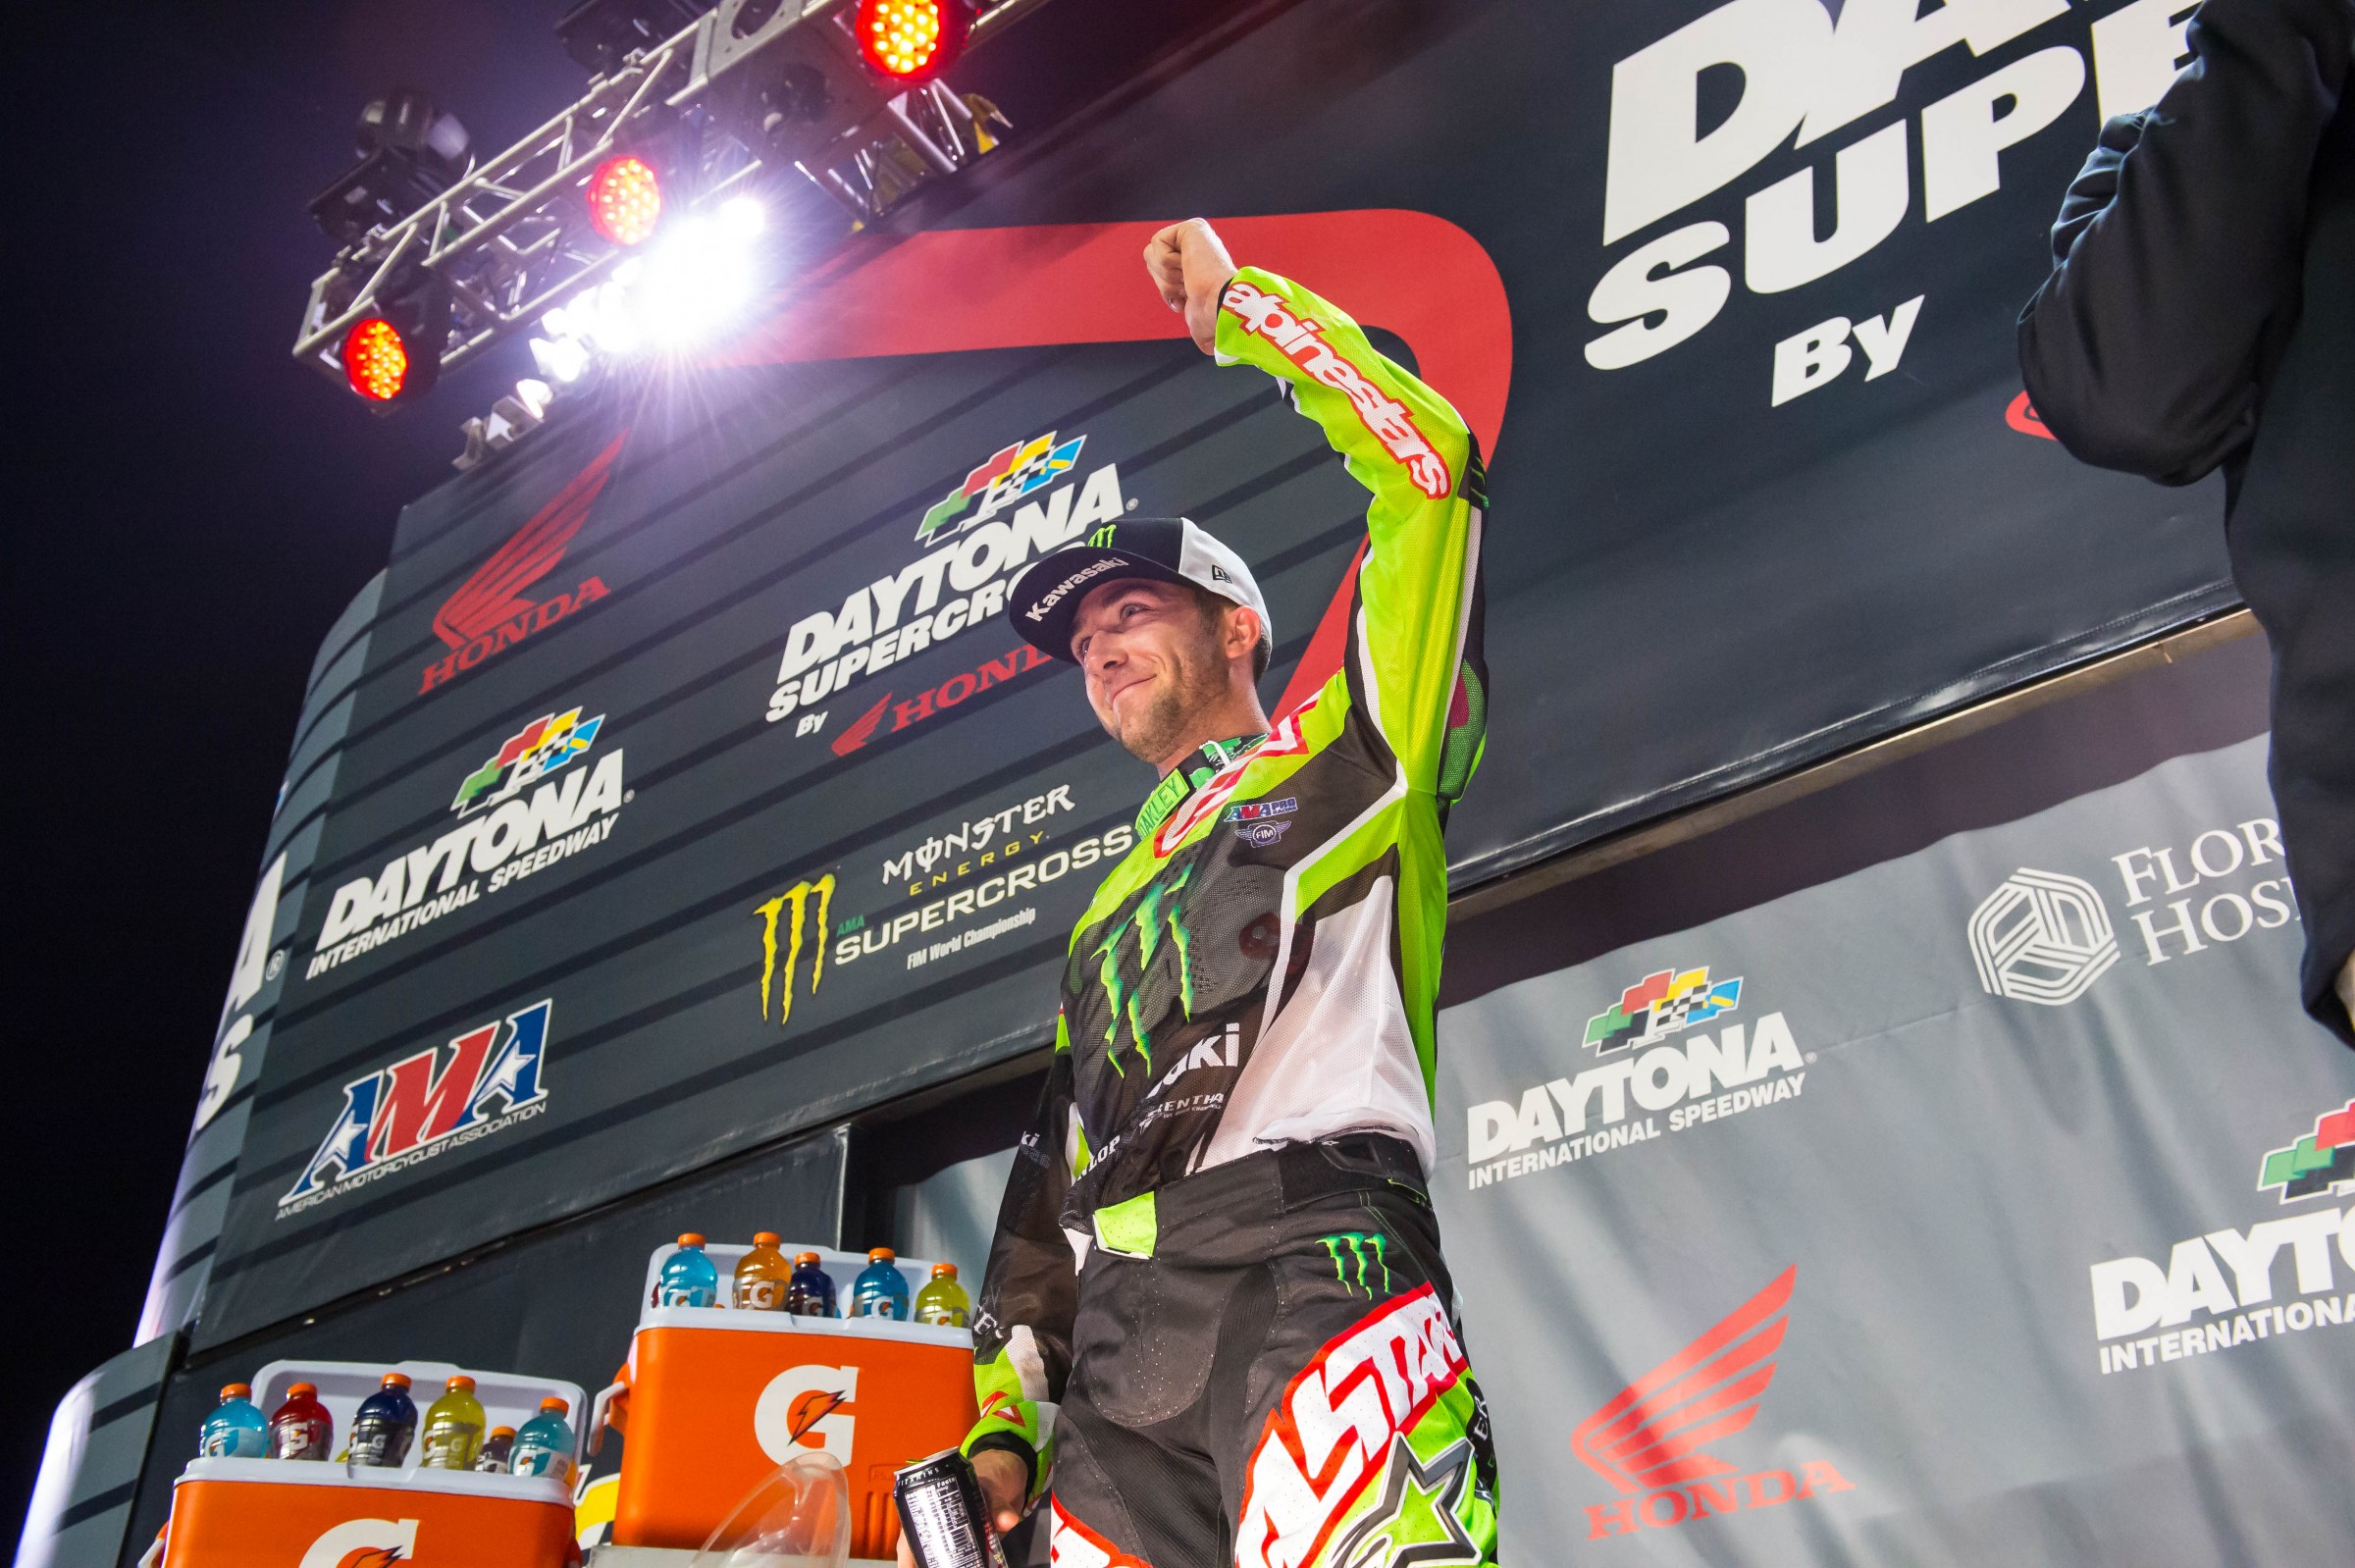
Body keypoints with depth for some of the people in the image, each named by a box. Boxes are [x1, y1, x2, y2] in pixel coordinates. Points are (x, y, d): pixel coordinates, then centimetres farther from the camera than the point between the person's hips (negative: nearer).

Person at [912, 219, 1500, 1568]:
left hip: (1305, 1264, -6)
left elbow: (1427, 463, 8)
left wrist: (1241, 304, 18)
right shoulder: (1105, 914, 34)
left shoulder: (1343, 754, 17)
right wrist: (1004, 1417, 19)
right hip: (1115, 1340, 6)